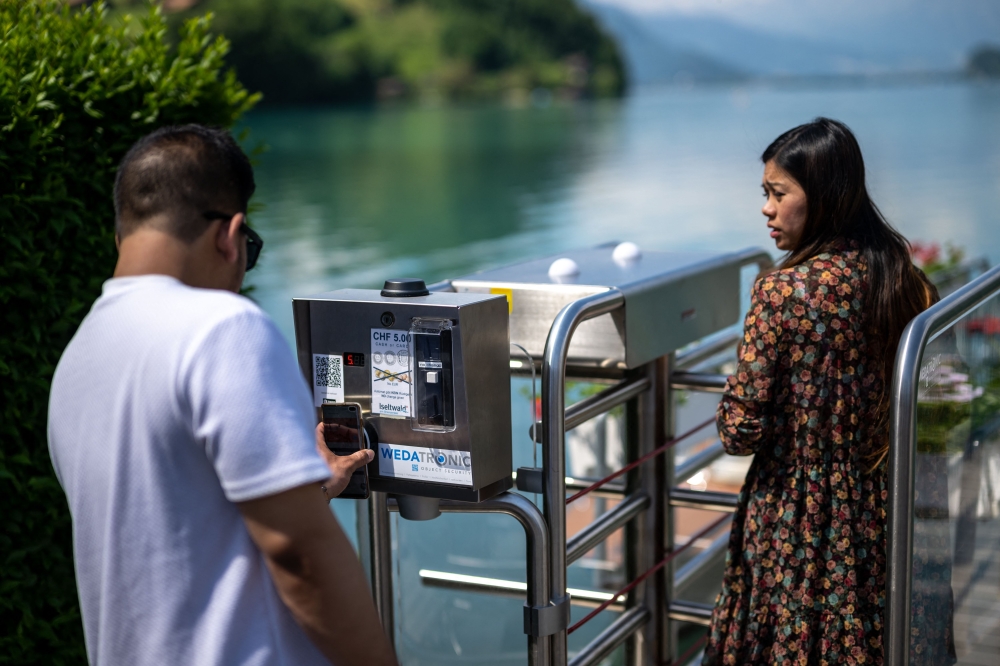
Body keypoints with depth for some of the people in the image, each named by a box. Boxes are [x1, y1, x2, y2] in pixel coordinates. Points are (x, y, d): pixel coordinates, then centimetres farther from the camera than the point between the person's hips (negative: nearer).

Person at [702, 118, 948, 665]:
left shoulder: (783, 291, -19)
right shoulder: (903, 277, 1)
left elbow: (740, 431, -17)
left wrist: (734, 417, 2)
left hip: (793, 515, -6)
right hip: (873, 510, 6)